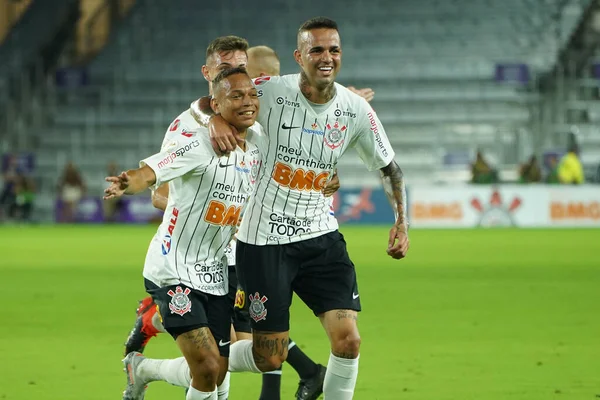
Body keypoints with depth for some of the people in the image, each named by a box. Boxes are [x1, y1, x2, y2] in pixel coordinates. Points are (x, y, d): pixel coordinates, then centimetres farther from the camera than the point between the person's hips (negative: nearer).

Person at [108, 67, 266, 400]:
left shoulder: (259, 140, 2)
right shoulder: (197, 142, -19)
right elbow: (148, 172, -34)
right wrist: (127, 184, -54)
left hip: (216, 273, 7)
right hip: (174, 271, -7)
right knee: (207, 368, -18)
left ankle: (140, 368, 35)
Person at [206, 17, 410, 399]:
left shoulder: (356, 109, -3)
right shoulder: (271, 91, -13)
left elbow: (389, 167, 10)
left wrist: (402, 221, -2)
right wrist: (216, 120, -23)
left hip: (321, 235, 3)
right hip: (264, 238, -3)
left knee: (348, 340, -10)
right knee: (270, 358, 0)